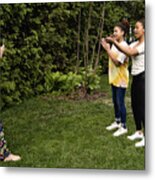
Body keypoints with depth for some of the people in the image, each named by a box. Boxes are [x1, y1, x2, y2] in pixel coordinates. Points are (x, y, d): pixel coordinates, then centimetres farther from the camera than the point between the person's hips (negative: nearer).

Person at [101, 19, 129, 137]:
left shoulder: (124, 46, -17)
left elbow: (117, 62, -23)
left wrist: (108, 49, -23)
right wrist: (106, 47, 1)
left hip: (121, 78, -8)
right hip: (114, 77, 8)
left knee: (120, 102, -2)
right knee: (115, 101, 17)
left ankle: (123, 127, 9)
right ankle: (117, 122, 32)